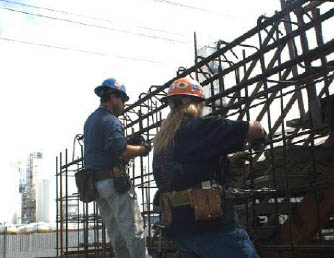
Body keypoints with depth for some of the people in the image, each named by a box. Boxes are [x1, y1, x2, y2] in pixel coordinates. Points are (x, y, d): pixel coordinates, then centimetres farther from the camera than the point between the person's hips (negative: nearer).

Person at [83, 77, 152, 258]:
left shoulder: (90, 120, 18)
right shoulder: (110, 120, -12)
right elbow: (122, 150, -23)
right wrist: (143, 149, -7)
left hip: (95, 181, 9)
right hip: (113, 180, -9)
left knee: (115, 231, 13)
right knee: (133, 228, -6)